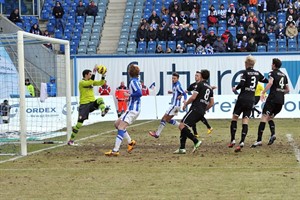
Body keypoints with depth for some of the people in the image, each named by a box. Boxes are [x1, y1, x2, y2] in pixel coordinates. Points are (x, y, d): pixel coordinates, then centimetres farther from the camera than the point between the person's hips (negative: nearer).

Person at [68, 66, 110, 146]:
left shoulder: (91, 81, 13)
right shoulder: (81, 82, -9)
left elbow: (101, 83, 11)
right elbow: (90, 83, -27)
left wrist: (103, 76, -8)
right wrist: (94, 72, -26)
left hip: (92, 103, 6)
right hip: (84, 104, -6)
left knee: (100, 99, -26)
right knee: (79, 123, -6)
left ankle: (103, 111, -51)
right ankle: (71, 140, 3)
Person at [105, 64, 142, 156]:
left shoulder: (133, 81, -13)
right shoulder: (137, 81, 15)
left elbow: (139, 93, -26)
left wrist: (129, 95, -15)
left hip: (132, 110, -10)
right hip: (132, 109, 10)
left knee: (121, 127, -15)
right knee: (117, 124, 16)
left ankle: (115, 151, -22)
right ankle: (130, 142, 15)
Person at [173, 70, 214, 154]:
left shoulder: (200, 84, -3)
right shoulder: (210, 88, 21)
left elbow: (193, 97, -10)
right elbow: (211, 103, 20)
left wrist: (186, 103, 5)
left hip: (195, 109, -9)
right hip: (201, 113, 9)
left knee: (182, 126, -17)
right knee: (184, 128, 12)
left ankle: (196, 141, -27)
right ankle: (182, 148, 4)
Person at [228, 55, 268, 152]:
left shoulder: (245, 72, -7)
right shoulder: (257, 73, 9)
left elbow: (241, 84, -19)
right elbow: (266, 81, 23)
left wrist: (235, 88, 0)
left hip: (242, 98, -4)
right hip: (251, 100, 4)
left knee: (234, 118, 8)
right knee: (245, 121, 0)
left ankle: (233, 140, 1)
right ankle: (242, 142, -15)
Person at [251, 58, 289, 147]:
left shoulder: (272, 73, 0)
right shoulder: (284, 75, 19)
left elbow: (270, 83, -20)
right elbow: (287, 90, 21)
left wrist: (263, 92, -21)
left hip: (272, 99, -7)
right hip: (281, 100, 7)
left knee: (264, 118, -10)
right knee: (270, 118, 20)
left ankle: (259, 140, -19)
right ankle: (273, 134, -4)